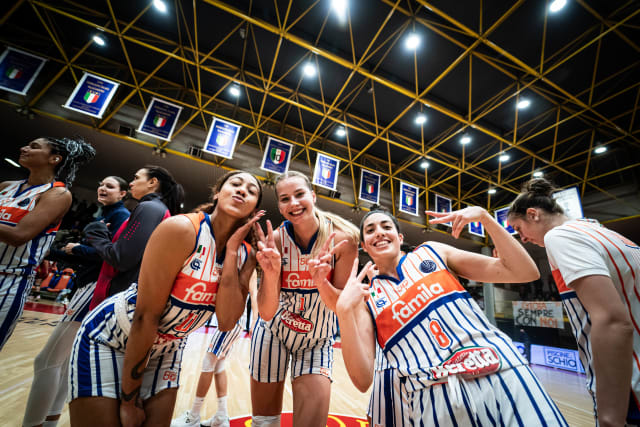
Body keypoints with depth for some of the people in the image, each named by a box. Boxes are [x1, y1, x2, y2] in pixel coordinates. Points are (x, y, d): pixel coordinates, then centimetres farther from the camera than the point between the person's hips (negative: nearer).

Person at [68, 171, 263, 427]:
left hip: (167, 349, 5)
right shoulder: (181, 229, -27)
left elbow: (226, 322, -20)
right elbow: (146, 315, -23)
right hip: (109, 337, -4)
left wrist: (232, 250, -25)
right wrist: (129, 398, -13)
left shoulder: (245, 257, -10)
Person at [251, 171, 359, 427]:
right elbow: (266, 312, -21)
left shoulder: (342, 237, -22)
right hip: (272, 333, 1)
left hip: (317, 341, 0)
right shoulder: (274, 239, -20)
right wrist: (271, 272, -39)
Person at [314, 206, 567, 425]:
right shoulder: (366, 297, 3)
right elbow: (363, 381, -6)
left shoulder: (433, 252, 5)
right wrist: (344, 310, -19)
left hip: (504, 377, 1)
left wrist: (484, 217, -8)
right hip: (434, 401, 0)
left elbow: (525, 273, 4)